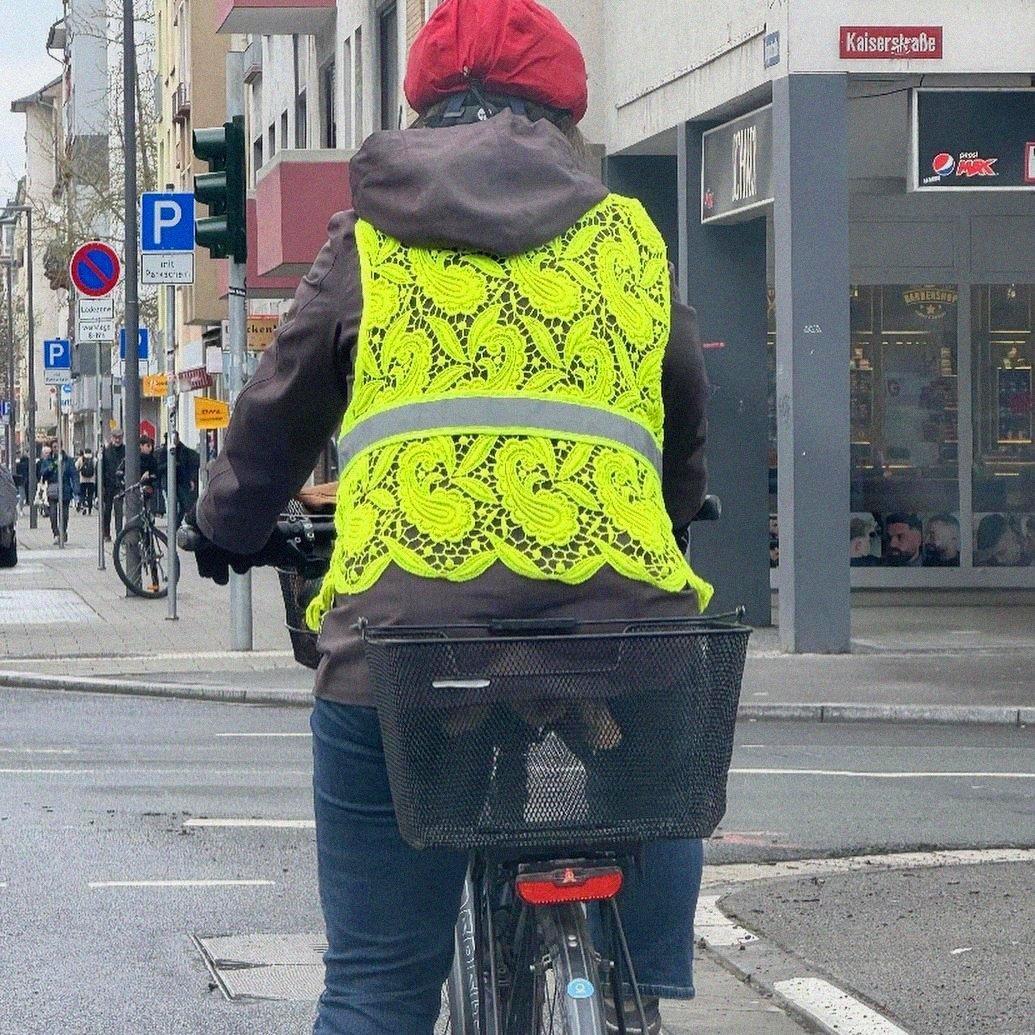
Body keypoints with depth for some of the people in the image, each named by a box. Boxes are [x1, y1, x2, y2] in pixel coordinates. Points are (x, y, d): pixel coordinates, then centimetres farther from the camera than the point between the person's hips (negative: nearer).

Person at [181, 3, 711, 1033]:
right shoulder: (631, 240, 18)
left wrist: (228, 527, 42)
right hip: (618, 605, 1)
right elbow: (688, 419, 30)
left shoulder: (369, 245, 15)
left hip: (404, 620, 0)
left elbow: (277, 413, 23)